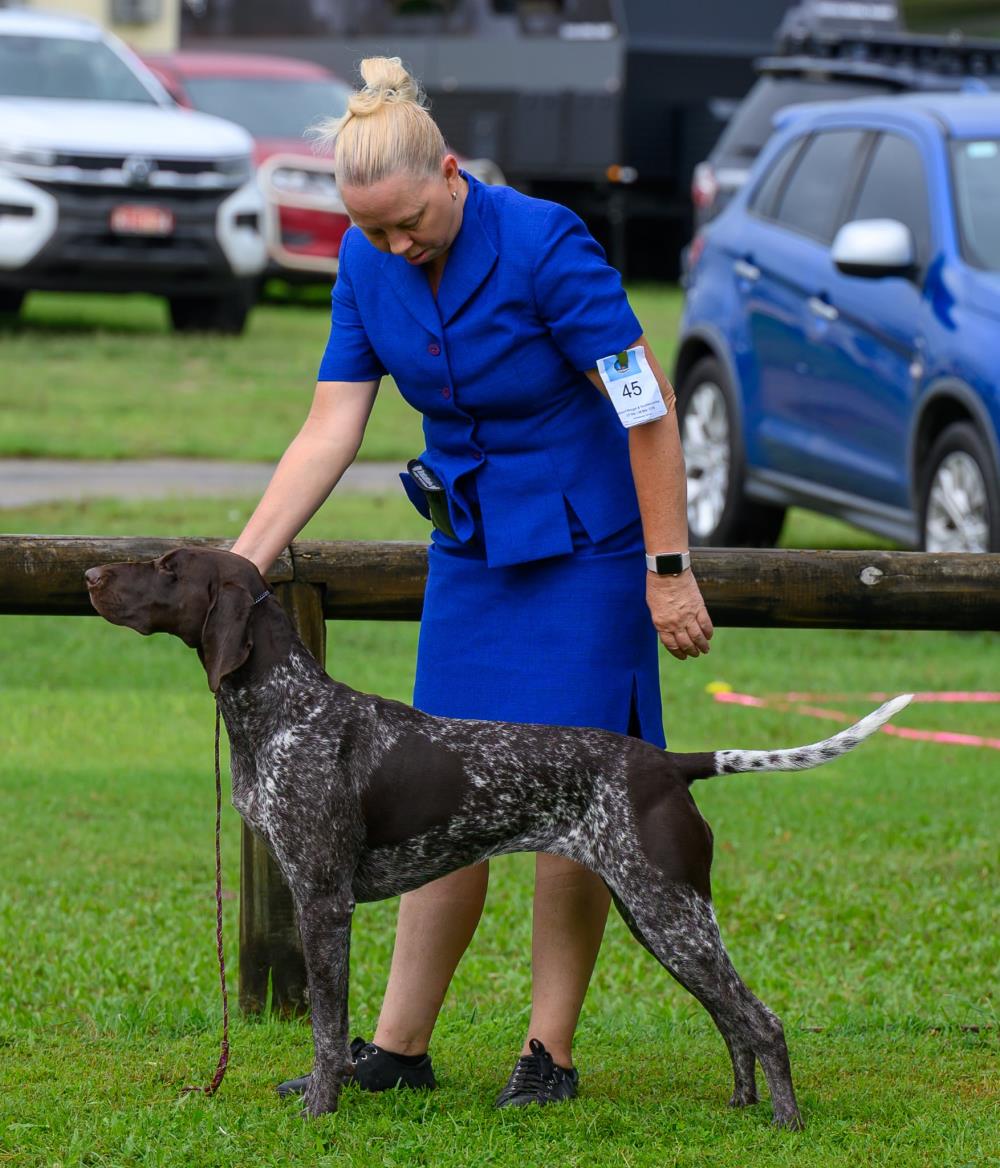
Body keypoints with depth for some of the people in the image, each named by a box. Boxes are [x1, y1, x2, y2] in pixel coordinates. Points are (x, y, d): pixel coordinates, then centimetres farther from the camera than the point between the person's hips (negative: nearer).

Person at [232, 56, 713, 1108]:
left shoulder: (542, 245, -23)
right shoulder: (367, 265, -5)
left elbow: (649, 407, -19)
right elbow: (329, 430, -4)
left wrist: (669, 570, -18)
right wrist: (241, 565, -12)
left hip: (583, 546, -5)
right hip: (471, 546, 5)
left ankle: (550, 1053, 4)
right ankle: (399, 1046, 10)